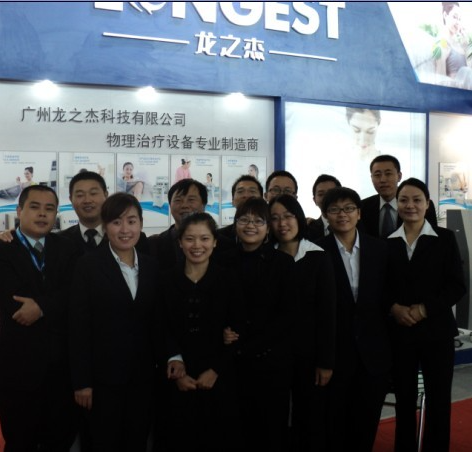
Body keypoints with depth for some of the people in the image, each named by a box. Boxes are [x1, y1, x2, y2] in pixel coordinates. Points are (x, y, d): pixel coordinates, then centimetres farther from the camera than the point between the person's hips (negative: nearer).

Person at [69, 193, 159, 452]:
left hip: (143, 374, 4)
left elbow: (154, 321, 10)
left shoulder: (150, 266, 6)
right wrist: (81, 381, -12)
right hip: (104, 375, -4)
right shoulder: (89, 265, -7)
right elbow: (78, 326, -10)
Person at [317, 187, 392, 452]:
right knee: (335, 419, 11)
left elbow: (387, 295, 6)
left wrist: (388, 341, 3)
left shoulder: (380, 249, 3)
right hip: (335, 349, -3)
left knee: (367, 419, 15)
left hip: (373, 349, 3)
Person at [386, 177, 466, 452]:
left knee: (438, 400, 6)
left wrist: (423, 309, -14)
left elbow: (457, 286, -4)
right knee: (404, 399, 9)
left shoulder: (445, 238, 0)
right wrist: (394, 308, -12)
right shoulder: (387, 243, 5)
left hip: (436, 330, -1)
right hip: (399, 331, 2)